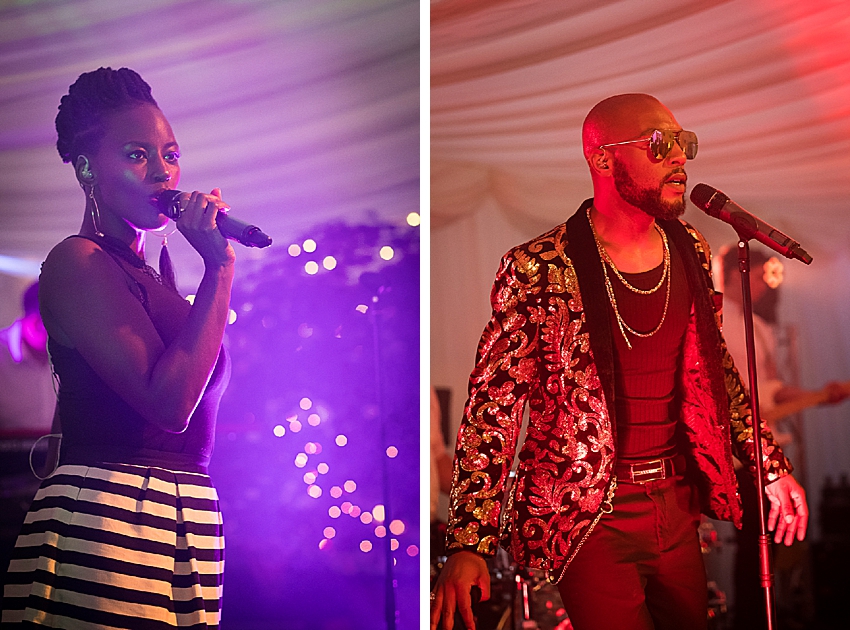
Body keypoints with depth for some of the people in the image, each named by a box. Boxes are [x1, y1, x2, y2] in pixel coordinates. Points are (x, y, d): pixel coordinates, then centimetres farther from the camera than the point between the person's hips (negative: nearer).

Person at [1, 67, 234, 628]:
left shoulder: (150, 275, 20)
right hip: (110, 519, -8)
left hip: (184, 523, 8)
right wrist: (220, 267, -13)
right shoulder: (78, 260, -6)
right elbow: (170, 402, -18)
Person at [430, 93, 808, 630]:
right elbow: (494, 404, -14)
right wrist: (469, 545, -19)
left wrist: (772, 466, 14)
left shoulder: (691, 251, 3)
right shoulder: (539, 271, -15)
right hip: (590, 519, -6)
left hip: (678, 504, 6)